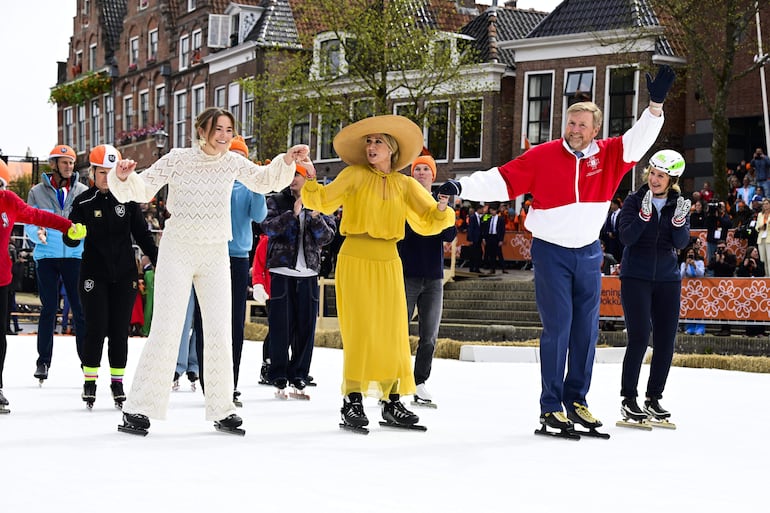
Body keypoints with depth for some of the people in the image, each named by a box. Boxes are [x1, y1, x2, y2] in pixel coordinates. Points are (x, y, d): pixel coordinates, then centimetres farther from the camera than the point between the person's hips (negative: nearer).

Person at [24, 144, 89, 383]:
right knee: (48, 308, 2)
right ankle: (43, 361, 10)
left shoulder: (82, 192, 6)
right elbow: (29, 224, 5)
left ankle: (87, 360, 6)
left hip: (75, 256, 0)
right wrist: (38, 233, -16)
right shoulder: (37, 192, 6)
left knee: (80, 308, -1)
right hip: (46, 256, 0)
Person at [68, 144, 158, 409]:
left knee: (120, 329, 4)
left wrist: (159, 261, 2)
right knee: (96, 328, -5)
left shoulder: (128, 199, 2)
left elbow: (142, 234, 6)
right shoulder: (83, 202, -2)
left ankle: (117, 382, 15)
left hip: (124, 274, 2)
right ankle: (90, 381, 8)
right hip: (94, 274, -1)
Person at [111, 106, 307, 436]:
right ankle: (139, 409, -3)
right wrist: (123, 178, -28)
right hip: (177, 251, -3)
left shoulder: (232, 162, 0)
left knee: (220, 332, 3)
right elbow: (143, 189, -8)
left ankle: (222, 410, 14)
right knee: (166, 329, -9)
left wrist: (287, 161, -1)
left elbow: (264, 180, 15)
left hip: (216, 256, 4)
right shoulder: (177, 159, -9)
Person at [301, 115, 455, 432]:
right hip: (355, 260, -3)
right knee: (359, 331, -7)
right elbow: (324, 201, -1)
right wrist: (312, 183, -19)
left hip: (388, 263, 3)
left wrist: (442, 210, -13)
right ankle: (353, 402, -1)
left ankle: (392, 402, 13)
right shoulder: (354, 175, 4)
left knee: (393, 333, 5)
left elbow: (428, 223, 8)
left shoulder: (405, 185, 10)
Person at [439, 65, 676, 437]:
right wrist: (462, 187, -21)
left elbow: (639, 140, -4)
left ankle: (576, 399, 19)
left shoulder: (609, 155, 1)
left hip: (589, 253, 4)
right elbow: (501, 180, -11)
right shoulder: (543, 156, -8)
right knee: (558, 329, -6)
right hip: (551, 252, -4)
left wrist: (656, 105, -19)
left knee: (587, 329, 8)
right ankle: (551, 407, 1)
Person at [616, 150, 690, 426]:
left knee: (666, 341, 3)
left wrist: (680, 220, -21)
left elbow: (681, 243, -3)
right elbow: (626, 237, -14)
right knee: (639, 337, -11)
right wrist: (645, 214, -26)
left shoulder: (679, 204, 4)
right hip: (636, 278, -4)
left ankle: (654, 398, 15)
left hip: (668, 280, 4)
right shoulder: (634, 200, -4)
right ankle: (628, 399, -1)